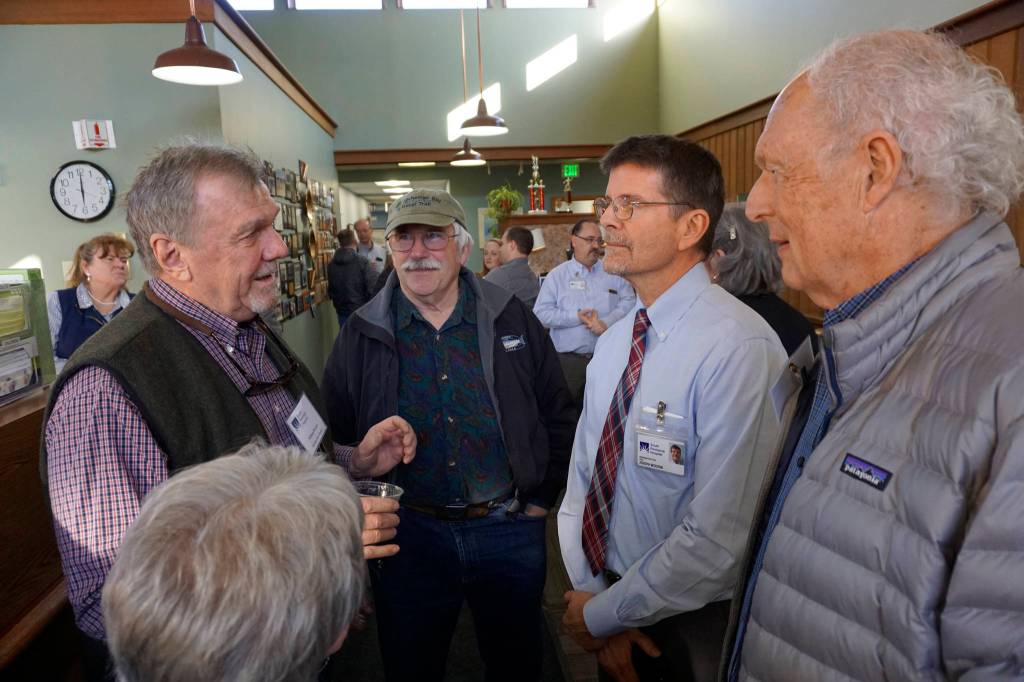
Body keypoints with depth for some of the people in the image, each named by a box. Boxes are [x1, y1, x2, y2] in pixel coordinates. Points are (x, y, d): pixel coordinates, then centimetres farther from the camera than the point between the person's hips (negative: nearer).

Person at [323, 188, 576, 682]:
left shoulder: (512, 319, -2)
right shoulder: (361, 334, -2)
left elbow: (558, 415, 4)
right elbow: (336, 435, 4)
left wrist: (540, 500, 2)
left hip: (509, 527, 1)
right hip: (407, 532, 0)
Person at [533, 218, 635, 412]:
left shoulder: (613, 273, 8)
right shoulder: (557, 275, 3)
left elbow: (629, 302, -2)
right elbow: (541, 313, -5)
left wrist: (606, 323, -18)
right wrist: (576, 317, -14)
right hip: (568, 359, -1)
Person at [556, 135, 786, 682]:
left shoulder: (739, 348, -25)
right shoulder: (611, 343, 0)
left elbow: (719, 542, -26)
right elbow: (581, 480, 3)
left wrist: (603, 615, -14)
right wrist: (591, 594, -8)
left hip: (695, 634, -5)